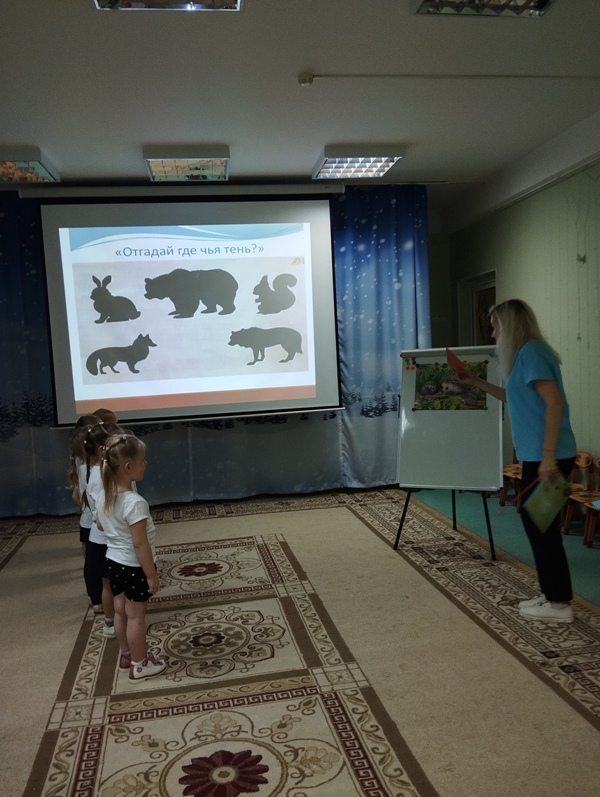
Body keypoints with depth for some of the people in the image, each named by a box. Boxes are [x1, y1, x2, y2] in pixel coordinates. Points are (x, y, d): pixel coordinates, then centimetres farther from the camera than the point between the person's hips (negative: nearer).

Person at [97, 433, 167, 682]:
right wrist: (152, 575, -17)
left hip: (113, 562, 8)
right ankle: (139, 665, 25)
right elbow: (140, 544, -26)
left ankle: (126, 654, 40)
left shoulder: (104, 497, -4)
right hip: (134, 567, -8)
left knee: (120, 610, 21)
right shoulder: (135, 502, -30)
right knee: (136, 616, 8)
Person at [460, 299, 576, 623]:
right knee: (538, 523, 15)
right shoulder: (526, 354, 16)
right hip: (538, 454, 10)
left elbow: (554, 402, -23)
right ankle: (552, 595, 25)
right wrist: (476, 382, 27)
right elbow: (513, 397, 31)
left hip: (546, 456, -10)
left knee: (542, 525, -1)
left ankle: (559, 603, 10)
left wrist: (548, 457, -25)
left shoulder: (530, 352, -14)